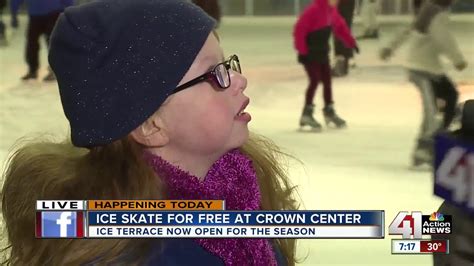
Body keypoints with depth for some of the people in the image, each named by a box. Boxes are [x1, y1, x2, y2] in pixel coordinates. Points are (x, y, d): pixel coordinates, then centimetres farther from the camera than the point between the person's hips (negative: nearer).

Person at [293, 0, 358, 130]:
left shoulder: (332, 10, 4)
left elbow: (340, 27, 17)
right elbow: (299, 30, -25)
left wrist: (351, 42, 13)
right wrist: (302, 51, -24)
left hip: (322, 51, 9)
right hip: (310, 53, -9)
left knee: (327, 80, 14)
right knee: (315, 80, -13)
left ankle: (329, 111, 27)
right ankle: (307, 114, -8)